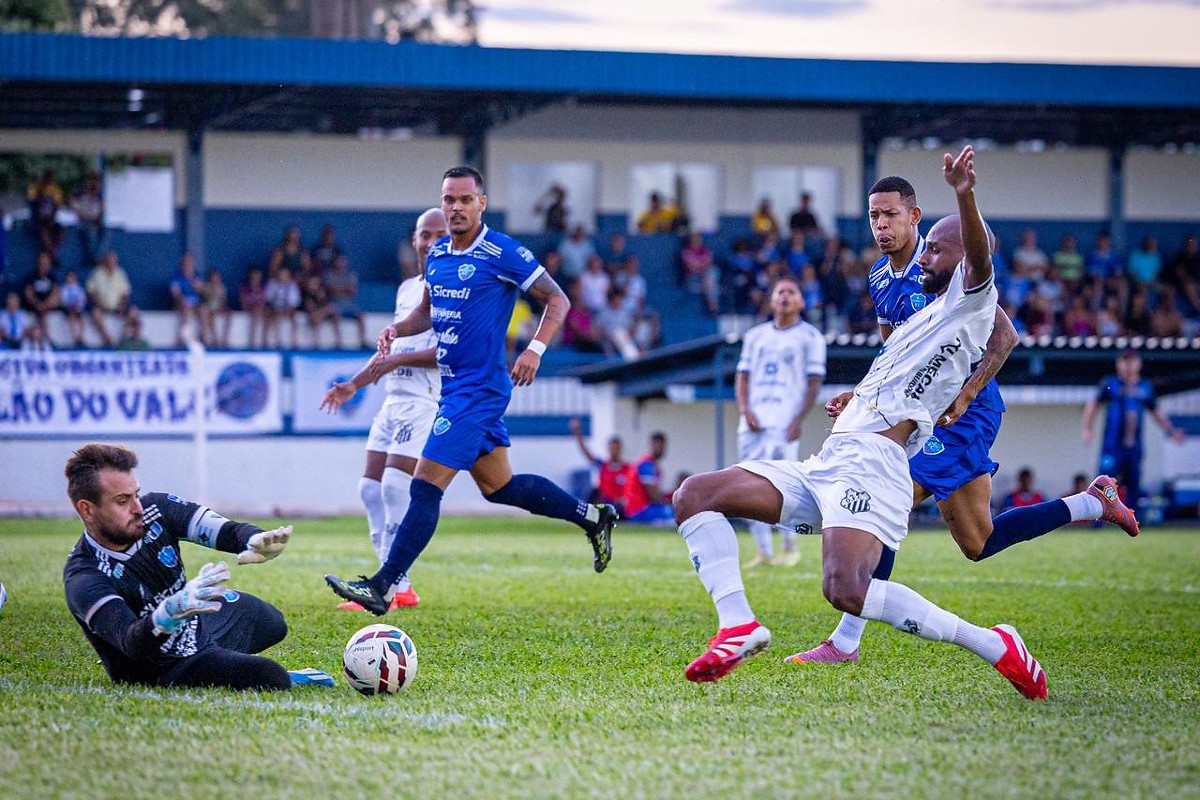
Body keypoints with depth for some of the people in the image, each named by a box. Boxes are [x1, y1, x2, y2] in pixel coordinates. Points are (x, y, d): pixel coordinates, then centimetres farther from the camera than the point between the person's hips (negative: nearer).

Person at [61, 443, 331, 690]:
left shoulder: (154, 509, -19)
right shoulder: (84, 581, -35)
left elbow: (221, 528, -27)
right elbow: (131, 642, -48)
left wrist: (255, 541, -51)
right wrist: (172, 611, -69)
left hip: (202, 623, 7)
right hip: (165, 671, -7)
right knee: (270, 678, -22)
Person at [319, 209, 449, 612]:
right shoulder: (407, 288, 19)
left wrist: (400, 359, -19)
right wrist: (355, 384, 25)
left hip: (428, 401, -9)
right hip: (395, 399, 9)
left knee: (395, 485, -15)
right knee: (371, 487, 4)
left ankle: (389, 587, -8)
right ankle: (401, 588, 10)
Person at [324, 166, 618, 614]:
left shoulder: (502, 253, -11)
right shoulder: (437, 255, 10)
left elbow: (557, 300, -7)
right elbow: (428, 312, 24)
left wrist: (535, 349, -20)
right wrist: (397, 329, 3)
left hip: (478, 388, -9)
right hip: (455, 387, 9)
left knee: (425, 486, -12)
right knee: (498, 487, 17)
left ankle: (382, 586, -12)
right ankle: (592, 517, 32)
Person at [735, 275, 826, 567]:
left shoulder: (809, 337, 5)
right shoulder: (755, 335, 18)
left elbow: (814, 382, 0)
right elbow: (743, 376, 16)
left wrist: (799, 420, -11)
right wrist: (745, 410, -1)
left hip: (784, 421, -5)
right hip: (754, 420, 5)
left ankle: (790, 548, -3)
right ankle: (764, 552, 8)